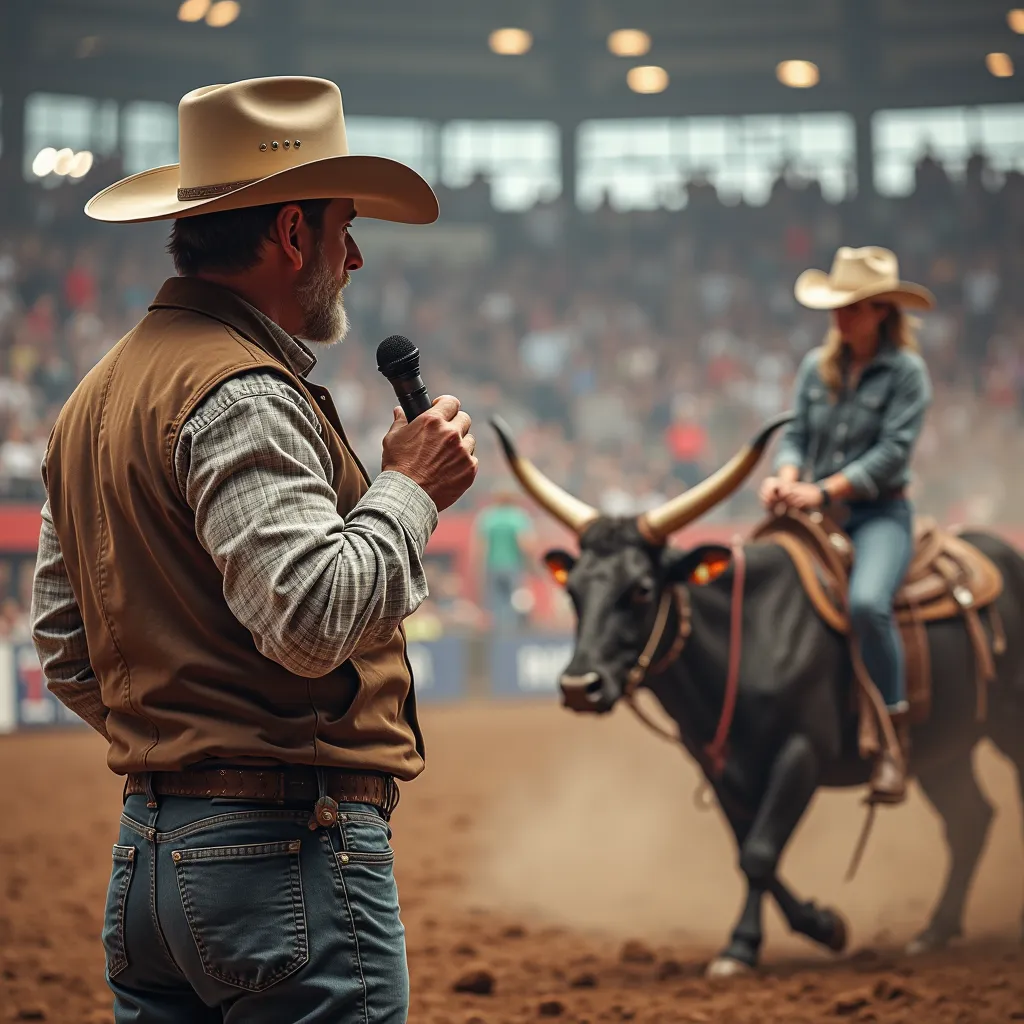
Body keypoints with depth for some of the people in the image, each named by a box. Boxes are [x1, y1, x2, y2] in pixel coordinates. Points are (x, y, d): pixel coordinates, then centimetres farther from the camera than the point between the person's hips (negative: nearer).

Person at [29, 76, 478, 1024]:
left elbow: (63, 644, 20)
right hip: (288, 851, -10)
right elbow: (314, 616, -24)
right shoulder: (242, 395, -15)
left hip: (147, 850, 10)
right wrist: (410, 490, -11)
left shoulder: (100, 392, 16)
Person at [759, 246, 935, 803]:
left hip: (880, 512, -6)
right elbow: (797, 432, 10)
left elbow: (892, 452, -12)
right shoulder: (817, 366, 10)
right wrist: (787, 476, -12)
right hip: (817, 513, 6)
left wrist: (825, 491, -19)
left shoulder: (907, 372, -4)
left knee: (866, 601, -32)